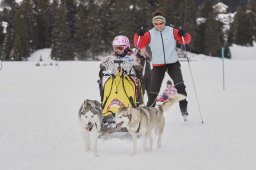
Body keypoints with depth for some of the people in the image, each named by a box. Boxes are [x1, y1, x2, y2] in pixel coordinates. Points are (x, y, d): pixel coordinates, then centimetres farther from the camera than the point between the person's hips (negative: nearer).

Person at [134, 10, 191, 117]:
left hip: (173, 63, -1)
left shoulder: (172, 31, -2)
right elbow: (140, 45, -3)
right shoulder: (150, 34, -1)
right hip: (158, 65, 1)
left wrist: (184, 35, -22)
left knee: (180, 86, -16)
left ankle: (183, 108, -3)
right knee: (154, 90, 2)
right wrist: (139, 35, -21)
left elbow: (186, 40, 0)